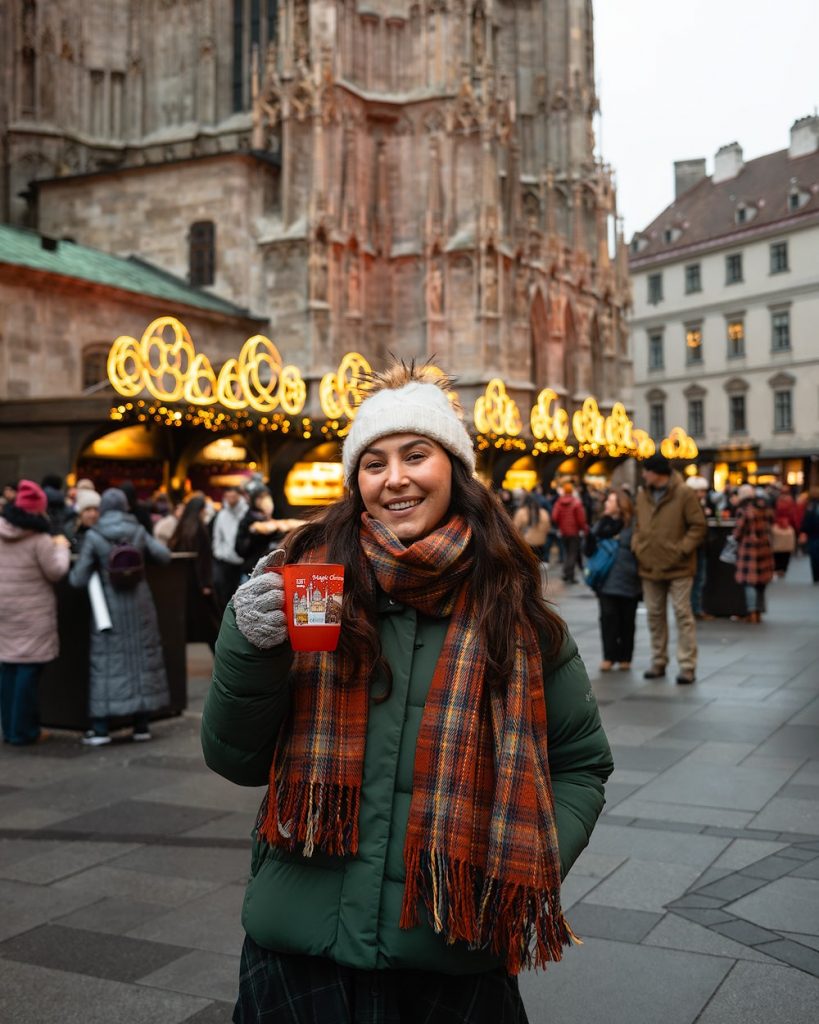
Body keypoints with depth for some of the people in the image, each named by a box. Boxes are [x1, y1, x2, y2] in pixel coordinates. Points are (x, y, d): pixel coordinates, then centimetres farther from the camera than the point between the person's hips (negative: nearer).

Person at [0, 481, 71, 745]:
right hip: (32, 614, -7)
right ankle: (22, 731, 3)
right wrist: (61, 548, 5)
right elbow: (56, 572, -9)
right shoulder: (40, 539, -14)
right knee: (29, 669, -1)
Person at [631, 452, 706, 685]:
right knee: (655, 615, 12)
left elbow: (698, 526, -8)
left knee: (682, 614, -3)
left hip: (678, 567, -6)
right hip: (650, 566, 6)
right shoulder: (642, 495, 8)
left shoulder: (684, 494, -9)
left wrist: (682, 549, -15)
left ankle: (687, 666, 1)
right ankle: (658, 662, 23)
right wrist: (637, 546, 3)